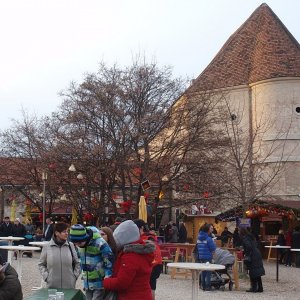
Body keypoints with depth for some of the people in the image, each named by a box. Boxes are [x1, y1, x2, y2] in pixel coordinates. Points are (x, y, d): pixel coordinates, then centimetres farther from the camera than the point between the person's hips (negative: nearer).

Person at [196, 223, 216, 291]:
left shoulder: (199, 238, 6)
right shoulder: (208, 239, -16)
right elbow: (213, 248, -13)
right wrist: (213, 242, 1)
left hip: (200, 257, 7)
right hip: (207, 257, -7)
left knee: (203, 271, 15)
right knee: (208, 272, 1)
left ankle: (203, 286, 20)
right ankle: (207, 286, 3)